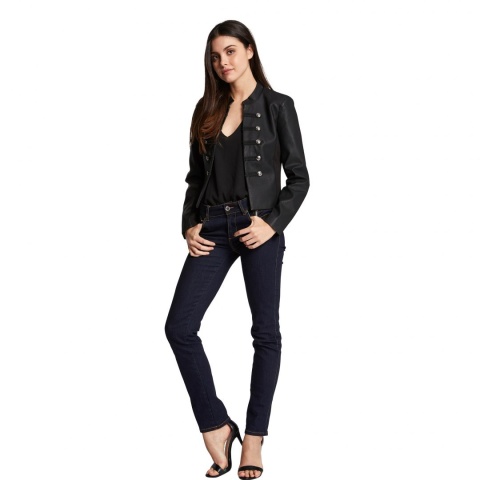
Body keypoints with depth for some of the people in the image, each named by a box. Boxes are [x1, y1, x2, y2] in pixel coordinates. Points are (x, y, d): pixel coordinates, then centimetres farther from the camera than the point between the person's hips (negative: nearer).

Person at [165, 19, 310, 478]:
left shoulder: (277, 106, 1)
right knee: (179, 327, -5)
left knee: (265, 331, 3)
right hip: (213, 228, 4)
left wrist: (273, 223, -12)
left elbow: (299, 177, -1)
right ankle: (216, 427, 9)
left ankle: (254, 438, 16)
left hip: (259, 226, -4)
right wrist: (188, 225, 2)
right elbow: (195, 176, 15)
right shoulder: (207, 110, 13)